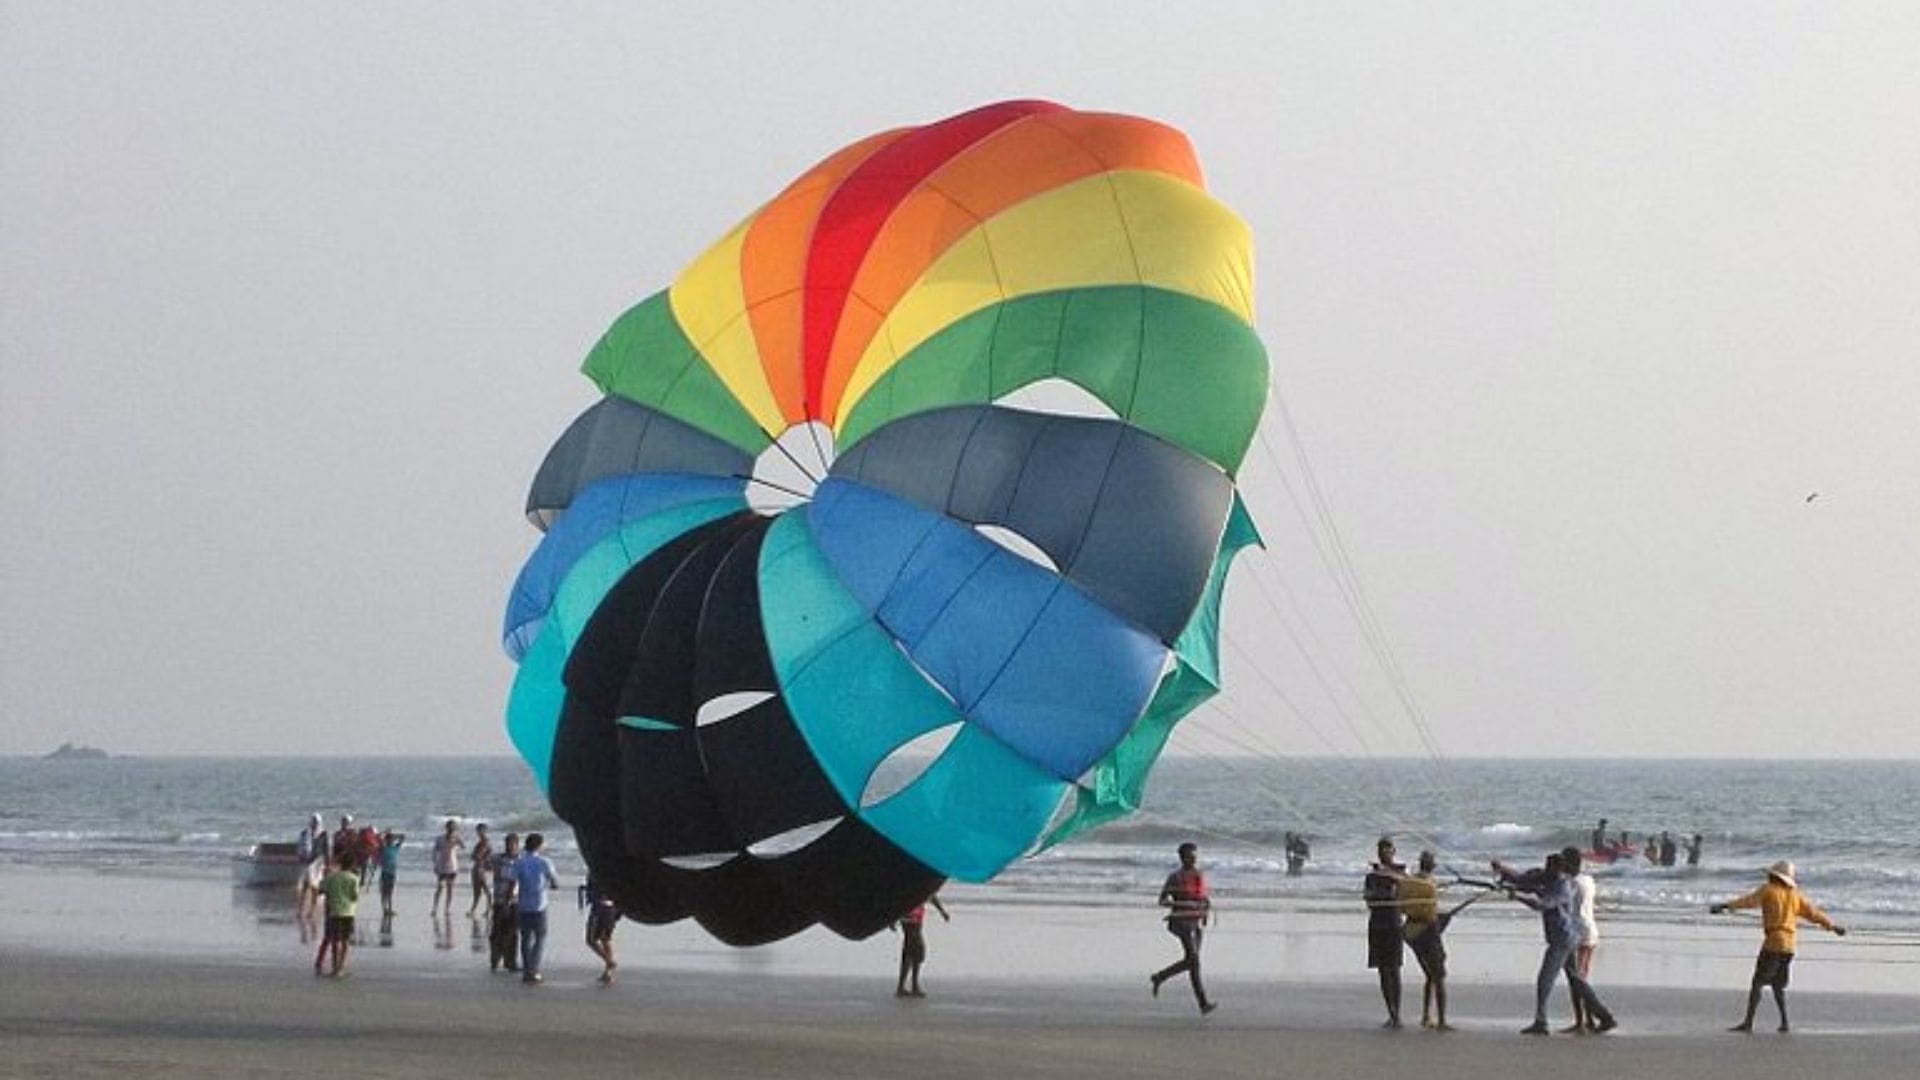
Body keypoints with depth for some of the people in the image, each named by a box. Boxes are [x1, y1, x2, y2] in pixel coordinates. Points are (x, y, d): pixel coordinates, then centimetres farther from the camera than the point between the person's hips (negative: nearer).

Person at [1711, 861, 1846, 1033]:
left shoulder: (1769, 890, -1)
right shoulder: (1795, 895, 13)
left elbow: (1749, 900, -16)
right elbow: (1813, 912, 20)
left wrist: (1725, 906, -26)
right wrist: (1833, 926, 33)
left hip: (1773, 942, -6)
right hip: (1789, 945, 6)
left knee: (1757, 983, -6)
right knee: (1777, 985, 18)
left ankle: (1748, 1023, -12)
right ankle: (1784, 1022, 11)